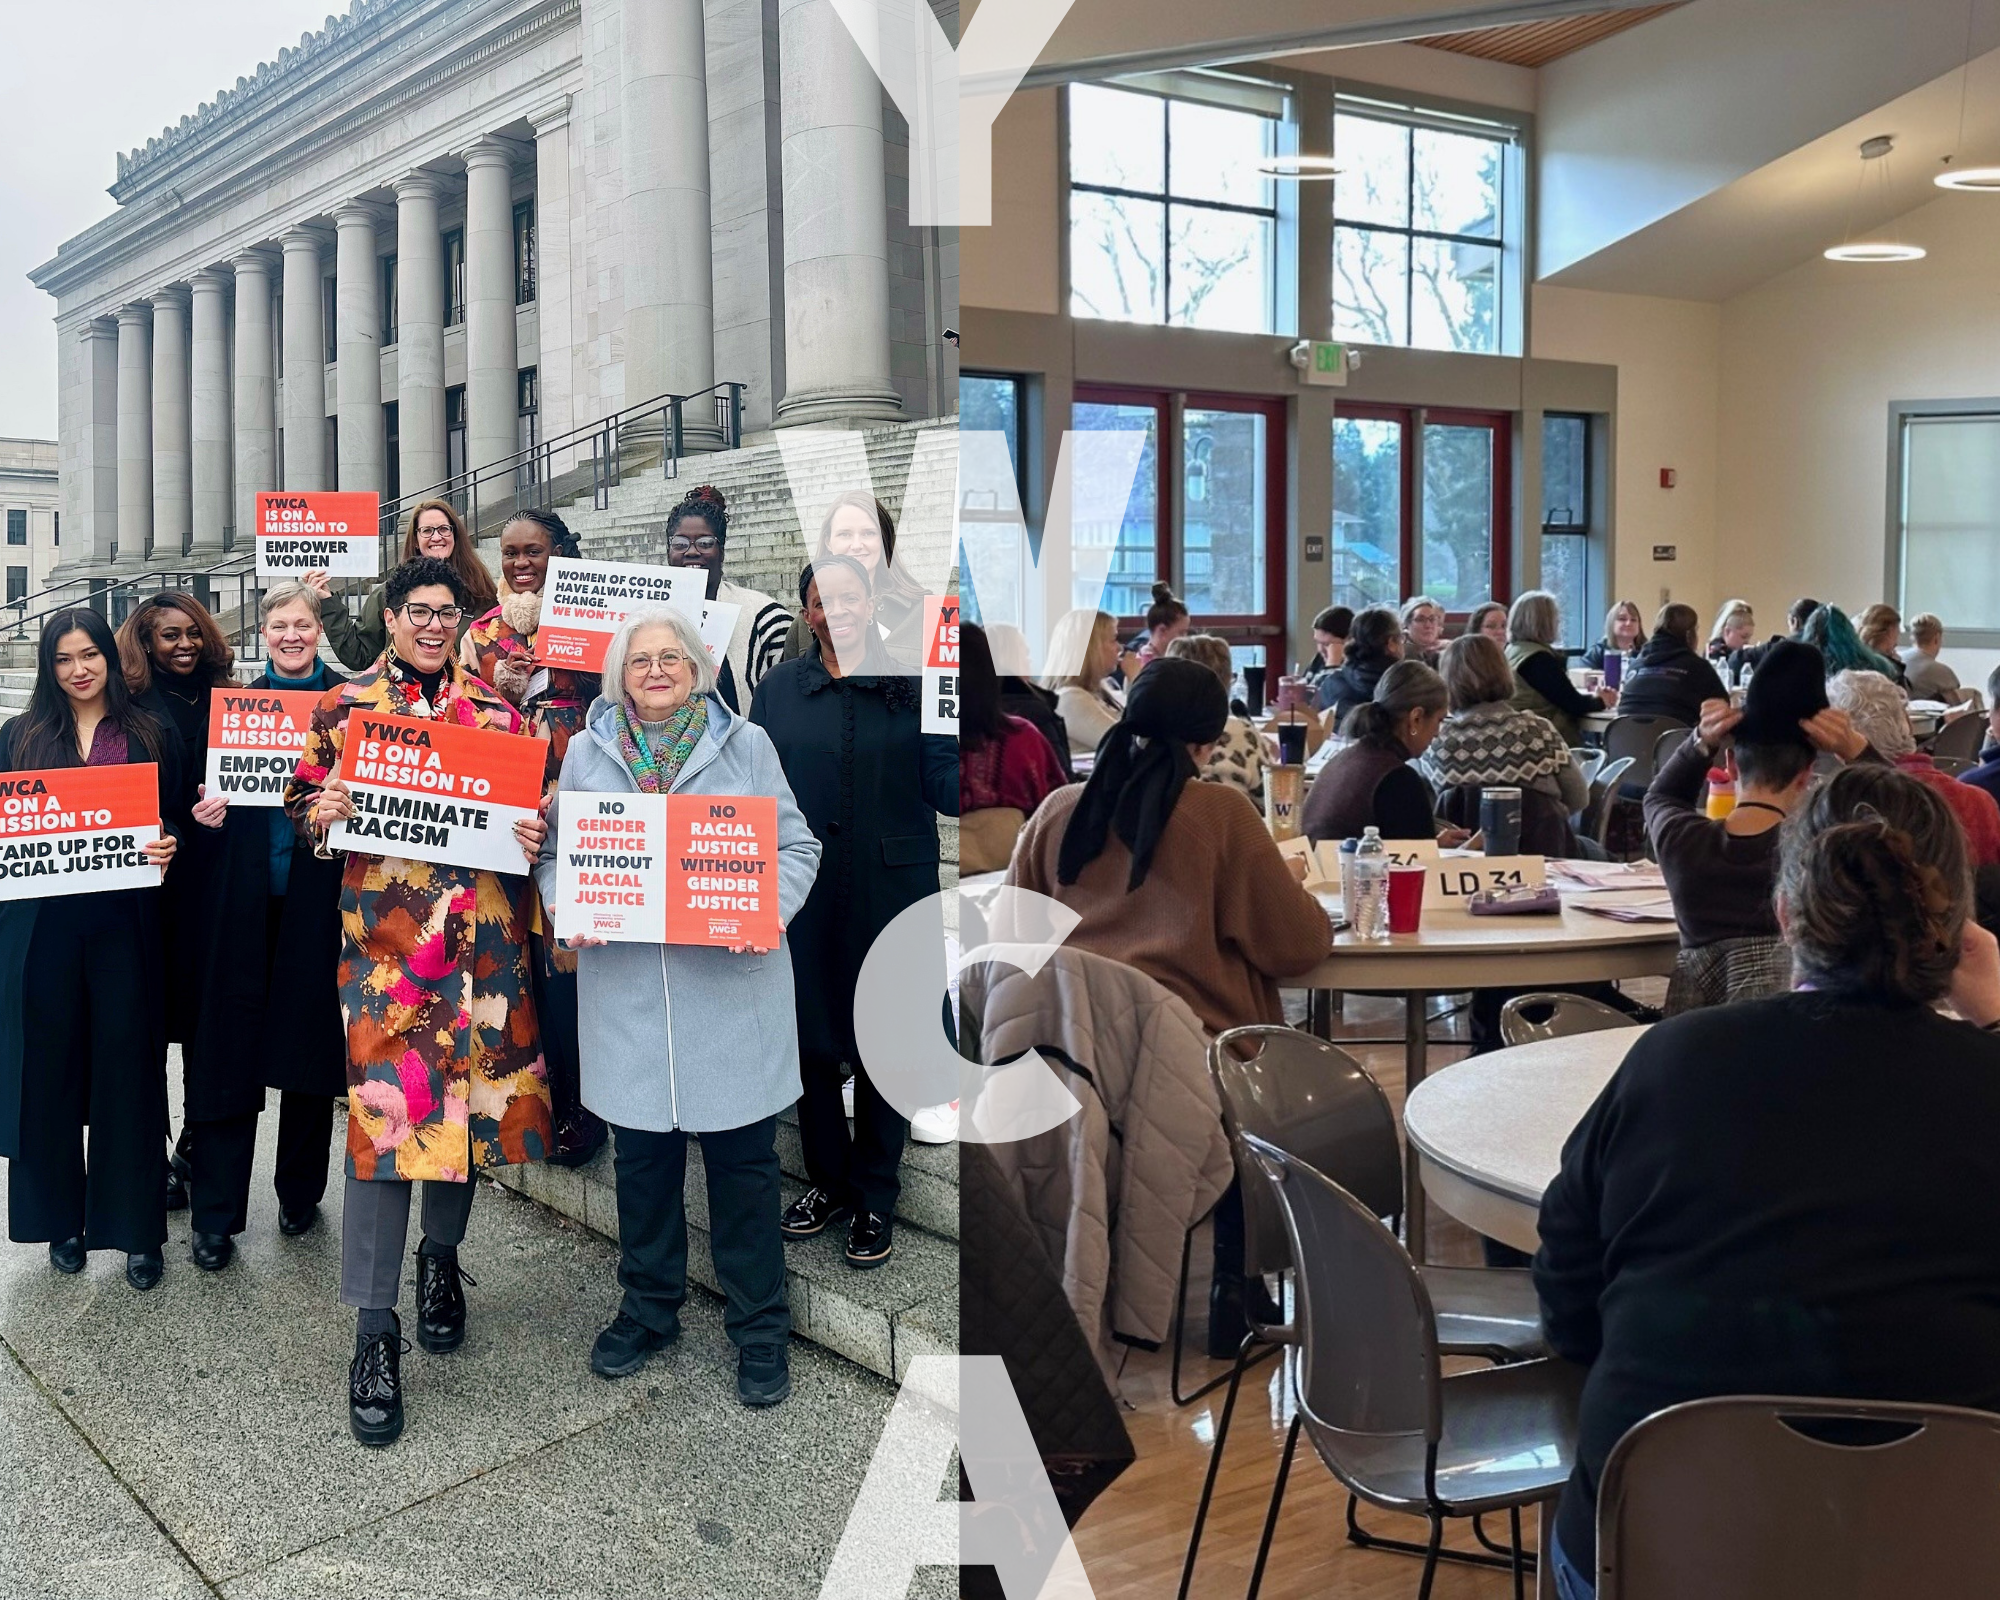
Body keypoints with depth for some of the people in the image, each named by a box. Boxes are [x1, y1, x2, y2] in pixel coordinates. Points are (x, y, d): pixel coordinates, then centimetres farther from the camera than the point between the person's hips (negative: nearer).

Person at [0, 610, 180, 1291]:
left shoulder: (150, 734, 7)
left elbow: (175, 822, 8)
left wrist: (167, 848, -13)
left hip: (122, 924, -1)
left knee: (127, 1068, 1)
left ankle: (137, 1228, 11)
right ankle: (60, 1217, 22)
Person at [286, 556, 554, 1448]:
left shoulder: (494, 710, 11)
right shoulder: (345, 706, 6)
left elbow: (532, 810, 14)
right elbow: (301, 805, 8)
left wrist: (534, 840, -7)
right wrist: (323, 811, -13)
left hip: (482, 935, 3)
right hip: (383, 936, -2)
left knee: (468, 1098, 11)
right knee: (384, 1115, -7)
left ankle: (441, 1255, 37)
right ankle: (374, 1331, 2)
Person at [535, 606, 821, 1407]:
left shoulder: (745, 744, 4)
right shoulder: (587, 751, 8)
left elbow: (796, 846, 4)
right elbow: (553, 852, 11)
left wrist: (770, 909, -14)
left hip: (730, 987, -1)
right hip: (627, 989, 2)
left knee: (743, 1158, 5)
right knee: (641, 1154, 12)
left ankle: (759, 1326, 19)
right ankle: (648, 1307, 32)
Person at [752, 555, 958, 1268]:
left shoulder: (911, 681, 1)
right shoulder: (778, 689, 7)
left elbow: (943, 782, -5)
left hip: (892, 889, -2)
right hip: (802, 894, 2)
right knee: (810, 1037, 9)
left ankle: (876, 1198, 21)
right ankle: (828, 1178, 29)